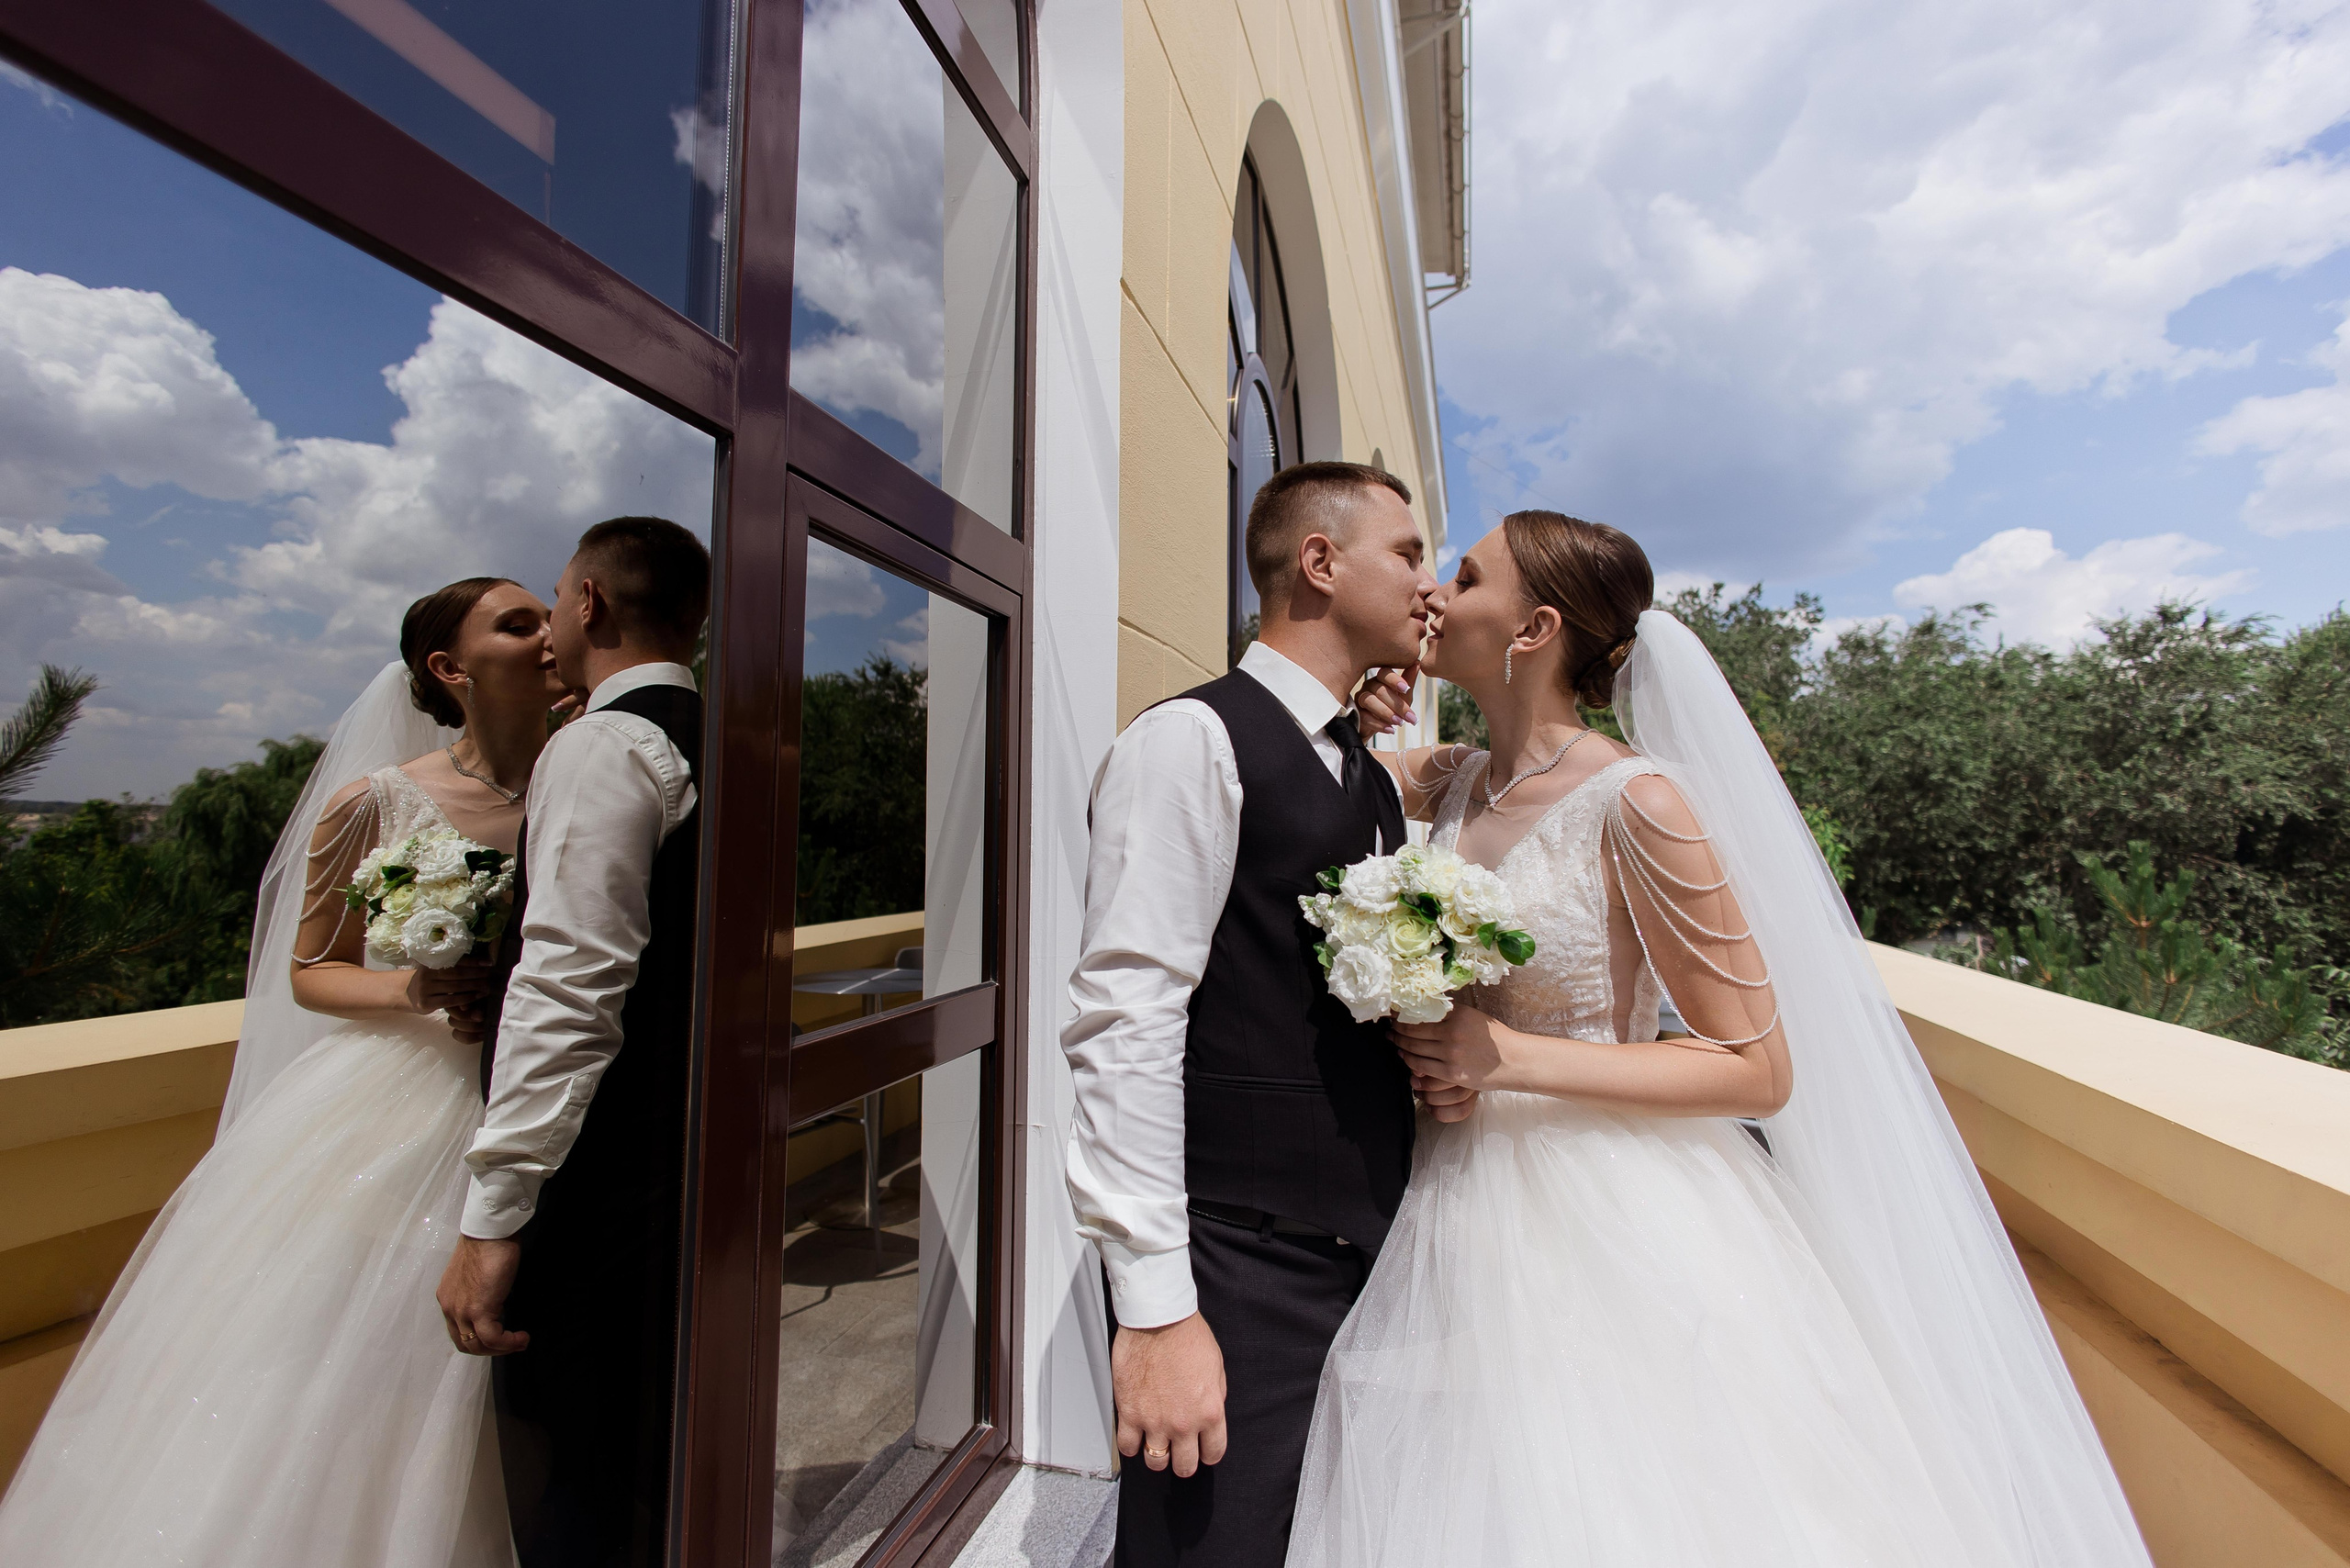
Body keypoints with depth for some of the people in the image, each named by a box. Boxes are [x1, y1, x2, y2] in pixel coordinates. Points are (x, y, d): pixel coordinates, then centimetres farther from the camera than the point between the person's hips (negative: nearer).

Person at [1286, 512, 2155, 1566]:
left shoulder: (1636, 802, -17)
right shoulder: (1447, 782, 0)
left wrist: (1508, 1059, -20)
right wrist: (1349, 719, -3)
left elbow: (1760, 1069, -12)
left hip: (1605, 1237, -5)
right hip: (1464, 1215, 6)